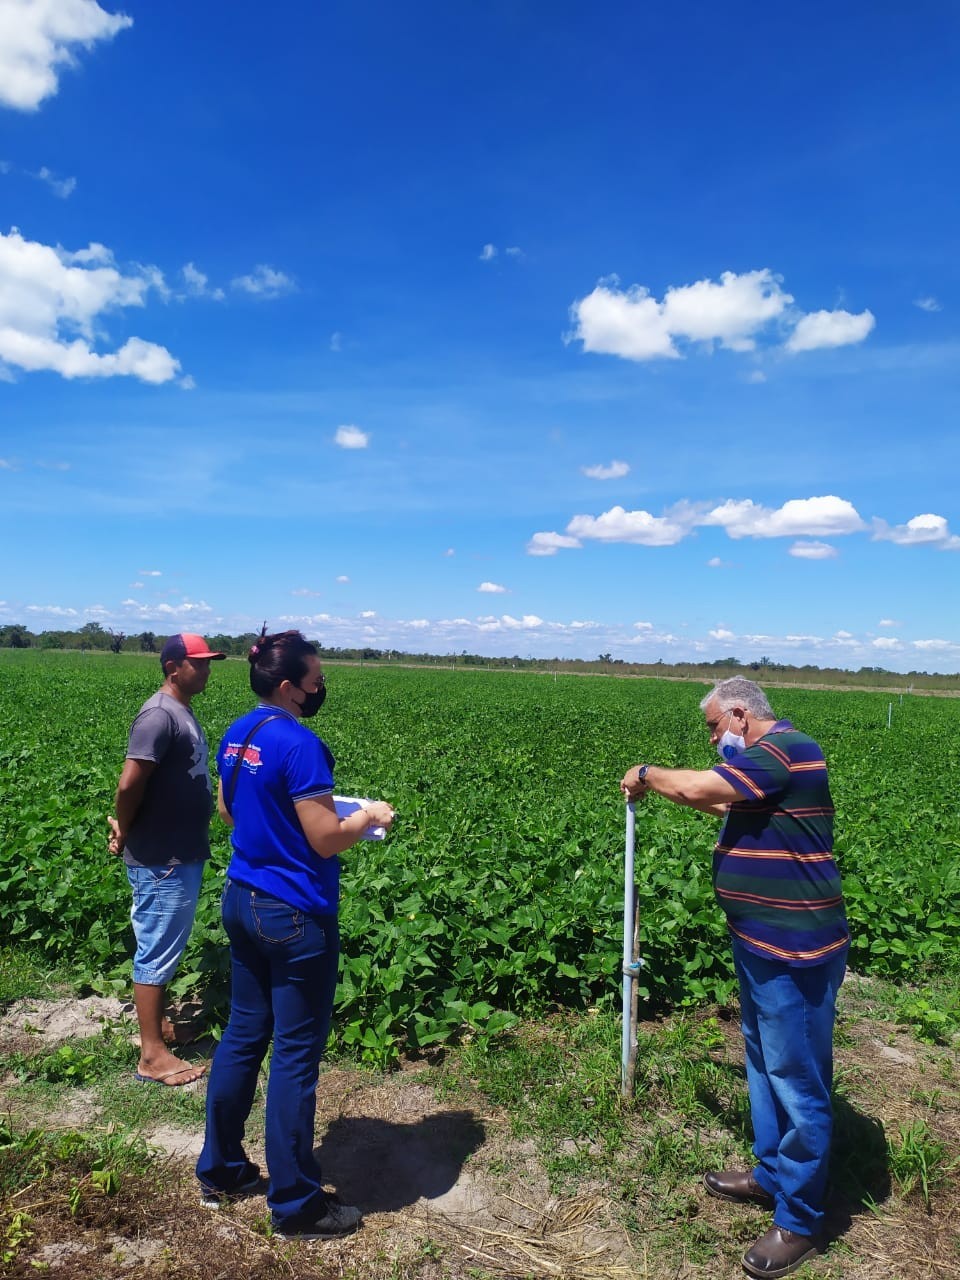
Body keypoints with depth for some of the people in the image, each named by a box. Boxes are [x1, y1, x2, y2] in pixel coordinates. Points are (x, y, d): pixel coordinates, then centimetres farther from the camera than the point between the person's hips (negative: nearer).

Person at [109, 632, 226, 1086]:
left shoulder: (183, 711, 11)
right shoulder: (159, 715, -21)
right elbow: (129, 784, -27)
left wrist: (125, 826, 6)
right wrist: (125, 833, -11)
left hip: (182, 854, 9)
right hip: (161, 860, -9)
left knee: (166, 948, 20)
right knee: (156, 950, 1)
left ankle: (157, 1023, 36)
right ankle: (152, 1055, 12)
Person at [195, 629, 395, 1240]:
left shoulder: (238, 734, 4)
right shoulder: (298, 743, -23)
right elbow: (326, 841, -22)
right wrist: (368, 816, -4)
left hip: (243, 902, 9)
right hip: (294, 916, -9)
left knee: (243, 1035, 21)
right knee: (296, 1054, 5)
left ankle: (220, 1170, 38)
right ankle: (295, 1205, 22)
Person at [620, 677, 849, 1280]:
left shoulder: (786, 749, -20)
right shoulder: (767, 759, 12)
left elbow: (697, 787, -26)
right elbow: (719, 802, 21)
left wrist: (647, 773, -8)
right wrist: (658, 784, 10)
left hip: (795, 952, -11)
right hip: (765, 943, 11)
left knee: (797, 1081, 3)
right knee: (764, 1062, 22)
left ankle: (801, 1222, 19)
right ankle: (772, 1175, 39)